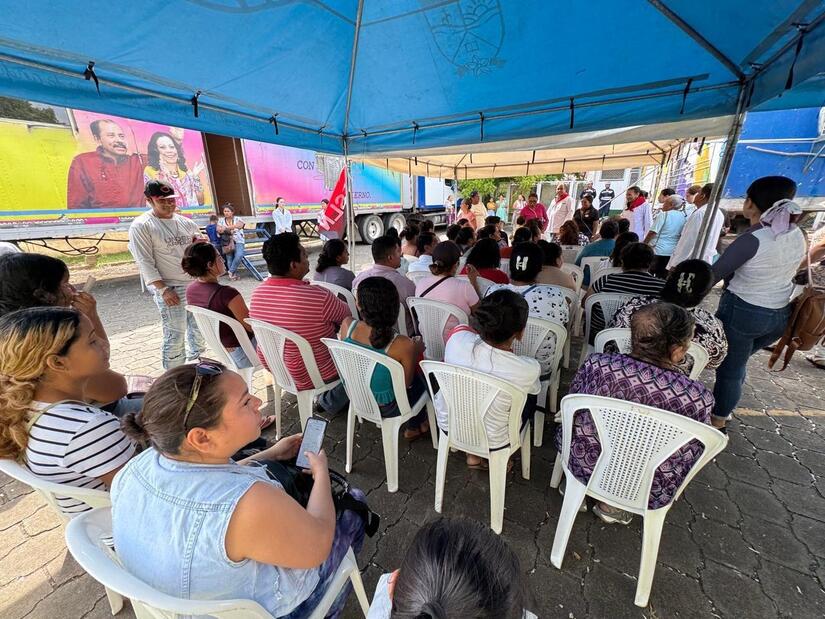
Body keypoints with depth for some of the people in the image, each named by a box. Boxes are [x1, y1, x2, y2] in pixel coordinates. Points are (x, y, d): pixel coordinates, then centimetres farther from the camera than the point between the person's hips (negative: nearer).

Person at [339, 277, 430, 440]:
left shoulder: (347, 325, -23)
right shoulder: (403, 345, -34)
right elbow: (407, 382, -15)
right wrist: (416, 350, -3)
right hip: (385, 408, -4)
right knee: (421, 378, 24)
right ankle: (413, 428, 45)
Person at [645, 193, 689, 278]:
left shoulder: (664, 215, -10)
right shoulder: (683, 217, 7)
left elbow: (652, 232, -12)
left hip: (657, 250, -6)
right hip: (672, 252, 6)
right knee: (663, 276, 9)